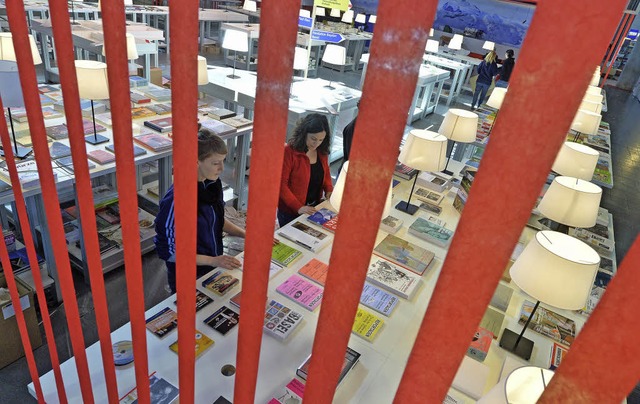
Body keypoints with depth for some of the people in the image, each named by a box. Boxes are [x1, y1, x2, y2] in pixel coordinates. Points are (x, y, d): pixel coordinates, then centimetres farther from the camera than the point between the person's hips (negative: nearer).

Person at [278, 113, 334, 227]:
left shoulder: (322, 151, -3)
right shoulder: (289, 151, -20)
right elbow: (281, 184, -20)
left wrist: (329, 190, -3)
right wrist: (298, 207, -26)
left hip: (313, 209, 5)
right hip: (290, 211, -5)